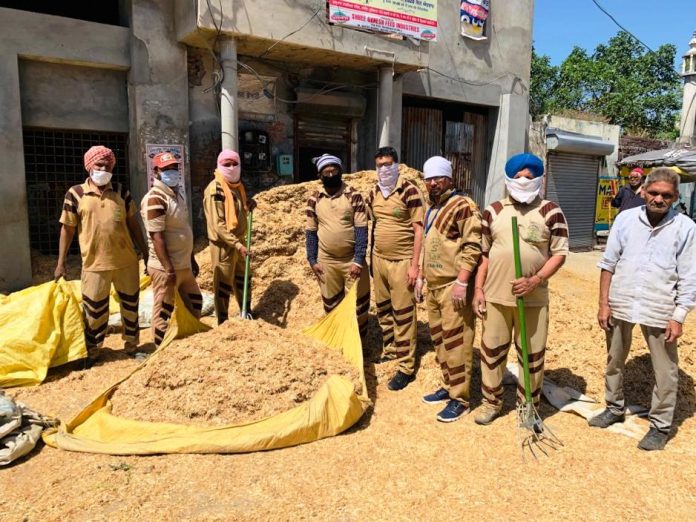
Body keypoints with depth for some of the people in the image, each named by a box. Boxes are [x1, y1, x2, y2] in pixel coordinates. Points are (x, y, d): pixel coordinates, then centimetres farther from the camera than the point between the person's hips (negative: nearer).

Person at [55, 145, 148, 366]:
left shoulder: (122, 191, 4)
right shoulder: (75, 194, -2)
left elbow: (133, 224, 10)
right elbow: (67, 229, 2)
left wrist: (145, 253, 11)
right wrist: (61, 263, 0)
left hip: (126, 261, 2)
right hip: (94, 263, -2)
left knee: (131, 305, 12)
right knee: (94, 309, 8)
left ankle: (132, 345, 28)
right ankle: (92, 351, 26)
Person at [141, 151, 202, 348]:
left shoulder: (178, 193, 12)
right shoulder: (155, 199, -17)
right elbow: (157, 237, -22)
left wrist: (192, 259, 19)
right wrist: (168, 268, -24)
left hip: (184, 264, 9)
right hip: (166, 267, -9)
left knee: (194, 302, 20)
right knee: (164, 311, 3)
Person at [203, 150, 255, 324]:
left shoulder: (237, 185, 8)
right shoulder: (215, 189, -18)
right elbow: (218, 225, -24)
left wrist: (248, 205, 2)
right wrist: (237, 245, -29)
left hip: (239, 241, 8)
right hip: (223, 245, -8)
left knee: (242, 281, 20)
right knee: (223, 286, 2)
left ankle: (247, 314, 37)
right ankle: (223, 323, 14)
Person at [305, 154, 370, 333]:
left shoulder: (353, 195, -7)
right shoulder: (314, 199, 1)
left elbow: (361, 230, -9)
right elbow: (311, 231, 6)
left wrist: (358, 260, -15)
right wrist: (312, 260, 2)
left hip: (352, 259, -2)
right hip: (326, 260, 2)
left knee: (358, 302, 4)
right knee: (331, 304, 13)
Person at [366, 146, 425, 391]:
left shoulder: (409, 191, -11)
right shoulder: (374, 193, 8)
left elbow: (418, 229, -11)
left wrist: (414, 265, -15)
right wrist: (371, 258, 16)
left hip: (401, 261, -6)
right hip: (378, 260, 6)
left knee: (403, 314, 0)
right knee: (383, 310, 16)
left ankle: (406, 366, 9)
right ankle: (390, 350, 35)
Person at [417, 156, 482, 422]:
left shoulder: (463, 206, -10)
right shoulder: (431, 209, 17)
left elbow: (473, 246, -17)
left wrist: (461, 283, -22)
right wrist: (421, 277, 22)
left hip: (453, 286, -9)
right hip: (433, 286, 9)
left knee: (456, 342, -3)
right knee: (439, 340, 16)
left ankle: (460, 399, 7)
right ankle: (448, 386, 30)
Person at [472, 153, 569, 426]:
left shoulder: (550, 212, -2)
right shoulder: (493, 211, 5)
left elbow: (559, 253, -3)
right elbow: (484, 253, 7)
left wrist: (536, 280, -17)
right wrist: (478, 289, 2)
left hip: (533, 297, -2)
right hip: (495, 295, 2)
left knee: (532, 354, 9)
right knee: (492, 349, 11)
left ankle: (529, 407, 27)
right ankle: (491, 402, 28)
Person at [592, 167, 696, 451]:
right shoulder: (625, 219, -1)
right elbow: (608, 264, 1)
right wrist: (604, 303, -2)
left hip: (659, 310, -2)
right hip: (620, 304, 3)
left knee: (665, 371, 7)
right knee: (614, 361, 19)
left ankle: (660, 425, 25)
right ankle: (614, 408, 39)